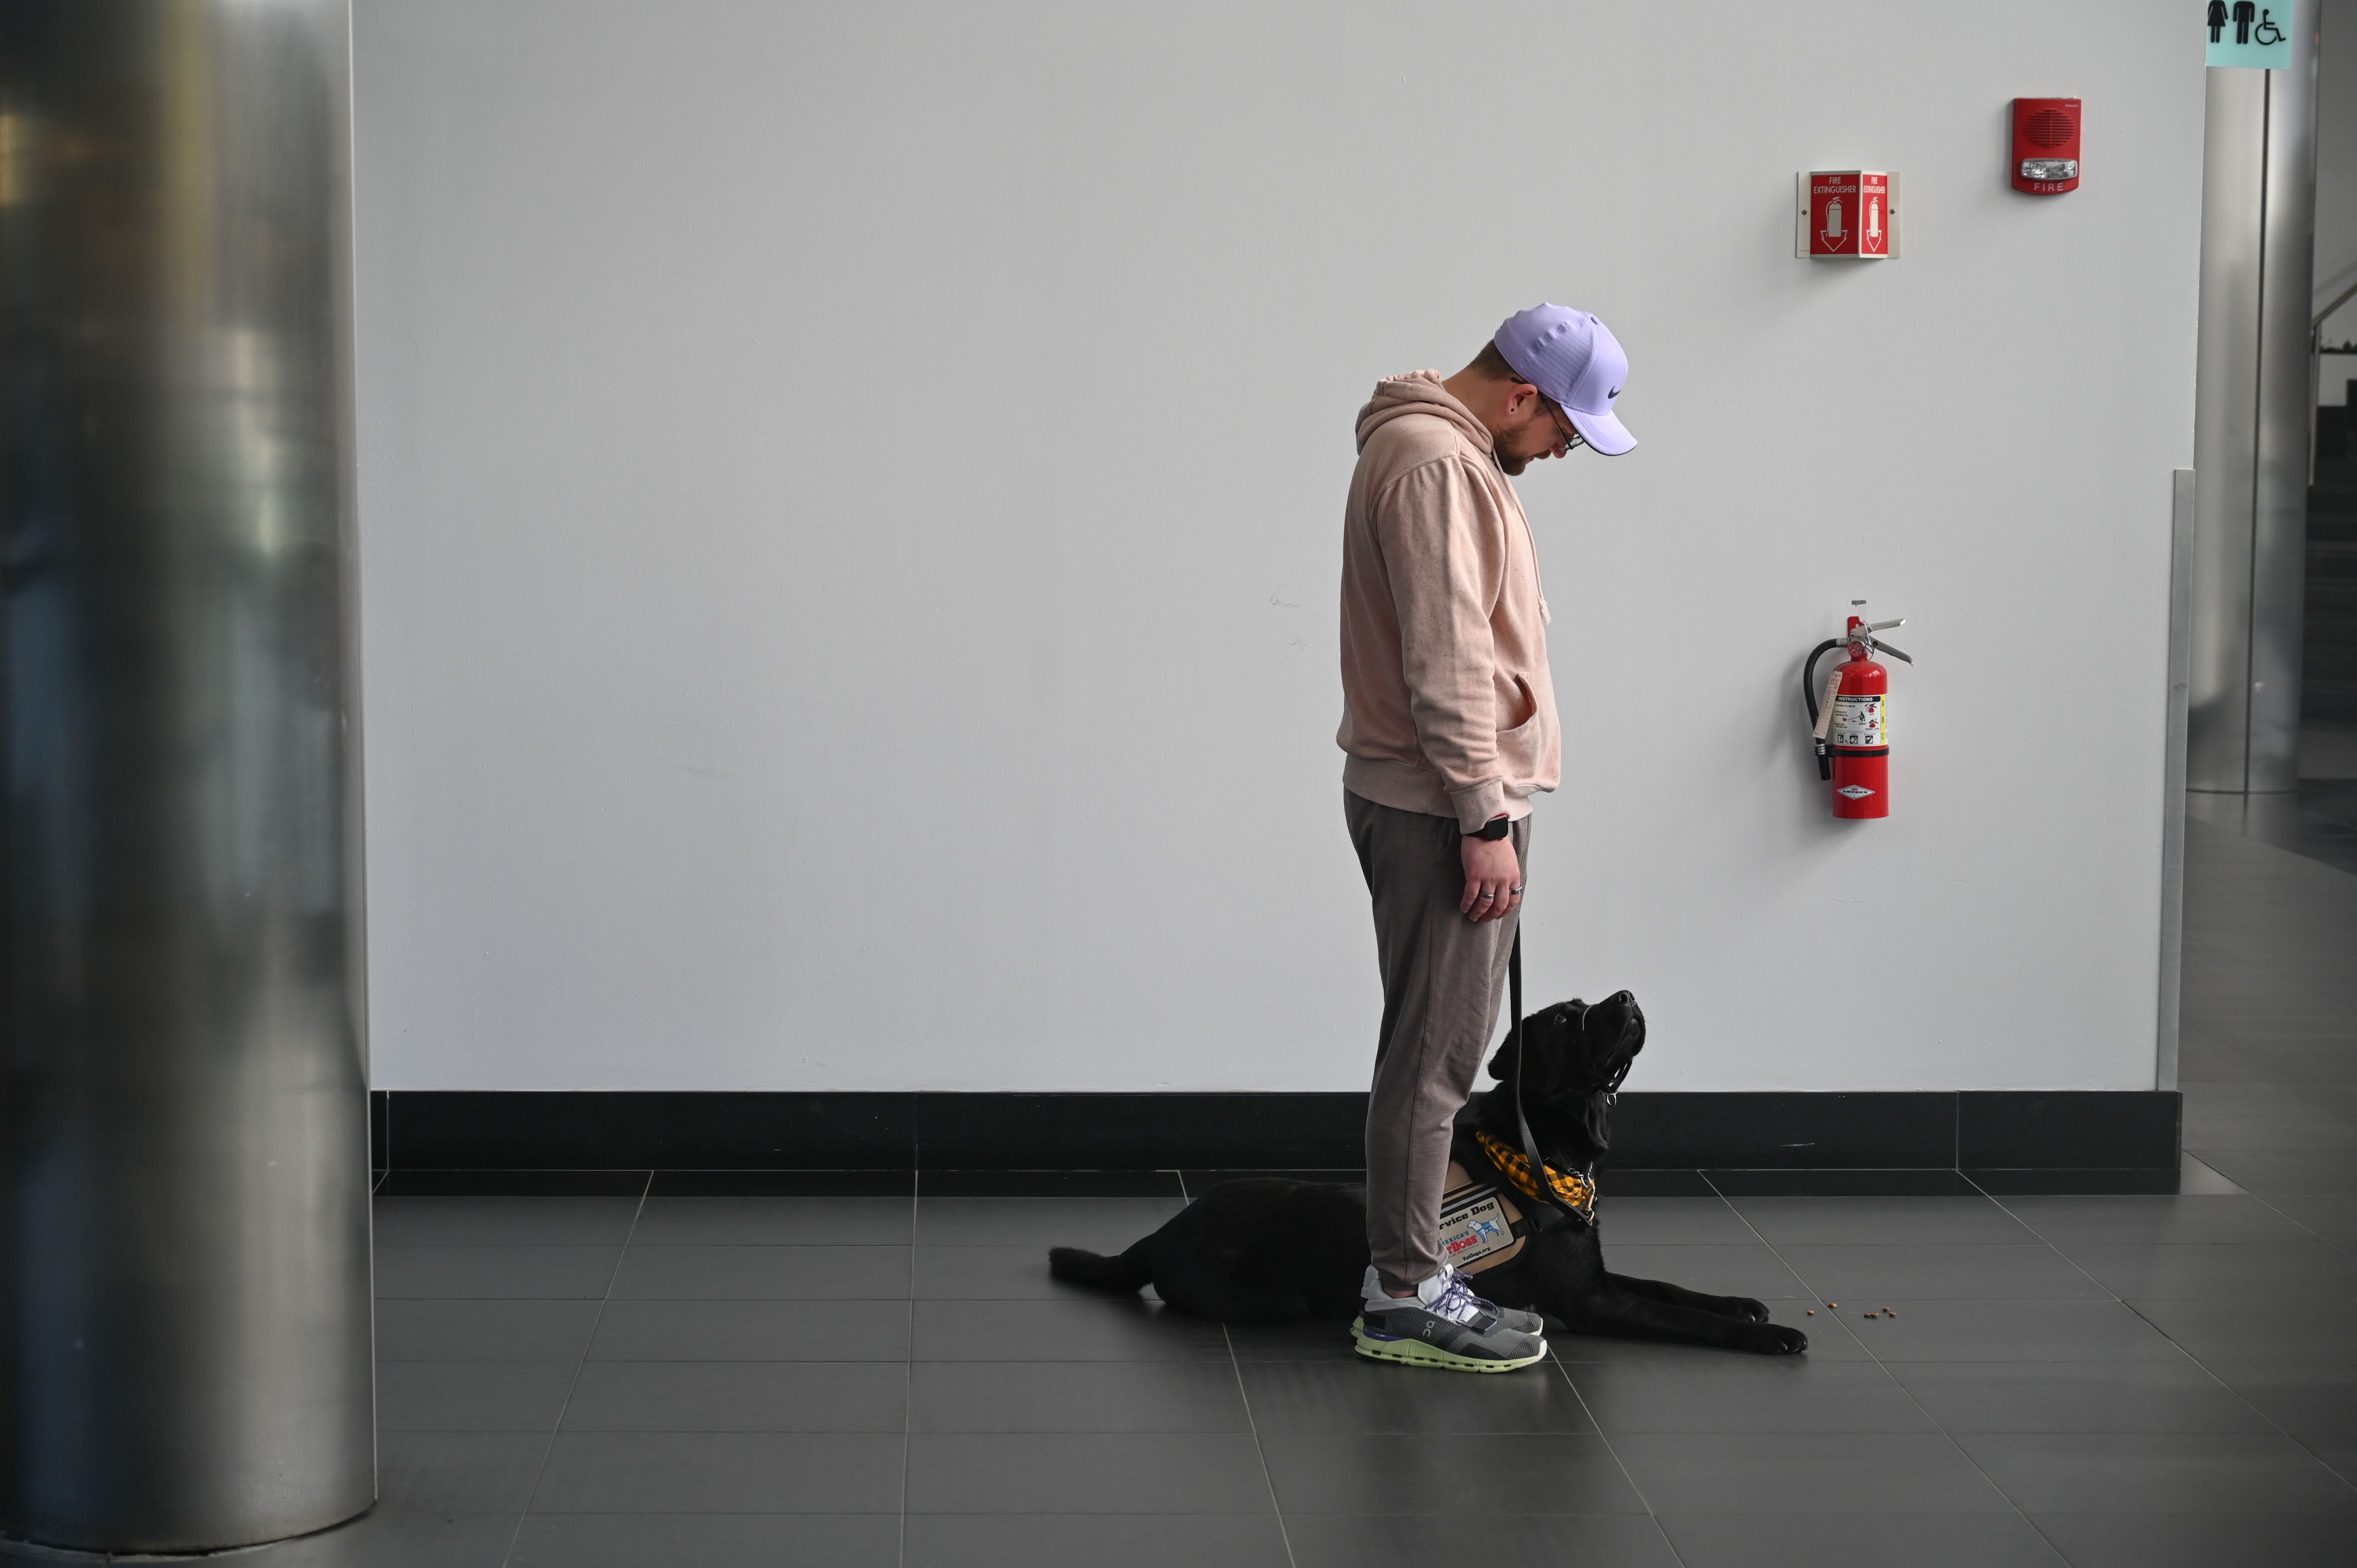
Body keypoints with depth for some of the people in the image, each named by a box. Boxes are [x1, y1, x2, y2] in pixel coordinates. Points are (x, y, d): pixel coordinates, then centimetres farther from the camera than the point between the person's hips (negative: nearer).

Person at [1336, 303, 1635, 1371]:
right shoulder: (1431, 461, -16)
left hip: (1451, 802, 11)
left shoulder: (1454, 453, 18)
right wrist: (1484, 819, -22)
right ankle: (1405, 1297, -2)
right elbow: (1445, 662, -22)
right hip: (1442, 810, -11)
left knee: (1440, 1047, 14)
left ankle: (1409, 1269, 22)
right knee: (1434, 1053, -7)